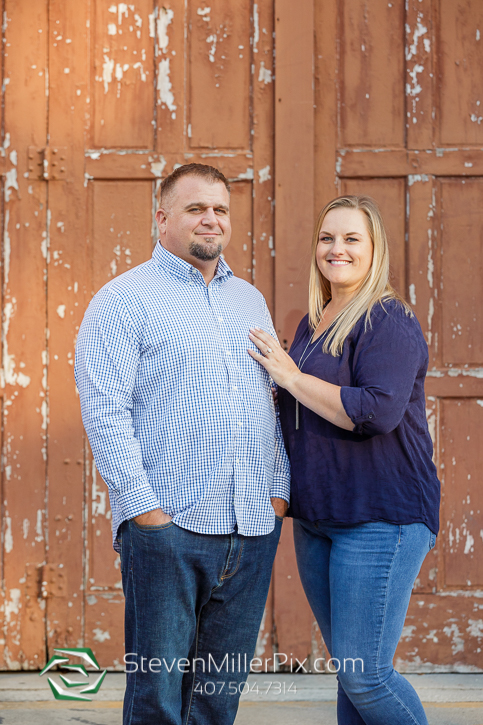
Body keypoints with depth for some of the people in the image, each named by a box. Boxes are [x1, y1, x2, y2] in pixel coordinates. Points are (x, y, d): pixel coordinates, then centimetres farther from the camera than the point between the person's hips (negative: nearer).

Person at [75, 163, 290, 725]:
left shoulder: (249, 301, 18)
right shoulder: (124, 300, -2)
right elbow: (104, 411, -9)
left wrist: (278, 489, 10)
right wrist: (144, 508, -15)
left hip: (253, 530, 6)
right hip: (167, 529, -5)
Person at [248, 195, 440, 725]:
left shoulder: (389, 322, -11)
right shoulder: (313, 324, 16)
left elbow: (377, 412, -25)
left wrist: (289, 376, -16)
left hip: (381, 517, -8)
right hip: (316, 517, 9)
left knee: (364, 672, -10)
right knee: (347, 667, 13)